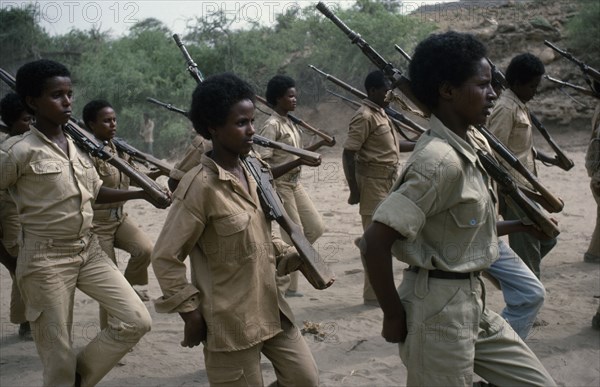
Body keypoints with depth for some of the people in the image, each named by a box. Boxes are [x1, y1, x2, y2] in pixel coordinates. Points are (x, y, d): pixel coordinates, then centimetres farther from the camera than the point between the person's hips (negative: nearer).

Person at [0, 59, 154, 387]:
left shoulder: (78, 146, 6)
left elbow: (95, 192, 16)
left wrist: (142, 193, 8)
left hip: (88, 250, 6)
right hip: (45, 259, -6)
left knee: (137, 321, 0)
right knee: (59, 357, 2)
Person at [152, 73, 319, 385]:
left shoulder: (249, 173, 6)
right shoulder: (200, 185, -19)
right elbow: (165, 257, -17)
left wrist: (292, 256, 1)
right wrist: (191, 313, -13)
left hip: (271, 308, 8)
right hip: (230, 321, -8)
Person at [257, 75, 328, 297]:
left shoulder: (291, 123, 10)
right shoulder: (271, 126, -17)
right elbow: (264, 168, -22)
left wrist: (319, 145, 7)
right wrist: (299, 162, -28)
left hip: (295, 183, 9)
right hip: (279, 186, -9)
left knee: (316, 227, 11)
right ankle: (283, 286, 12)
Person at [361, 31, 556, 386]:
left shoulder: (466, 149, 6)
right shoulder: (440, 160, -23)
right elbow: (375, 242, -27)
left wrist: (517, 226, 12)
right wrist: (395, 316, -17)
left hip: (473, 301, 9)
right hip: (439, 308, -9)